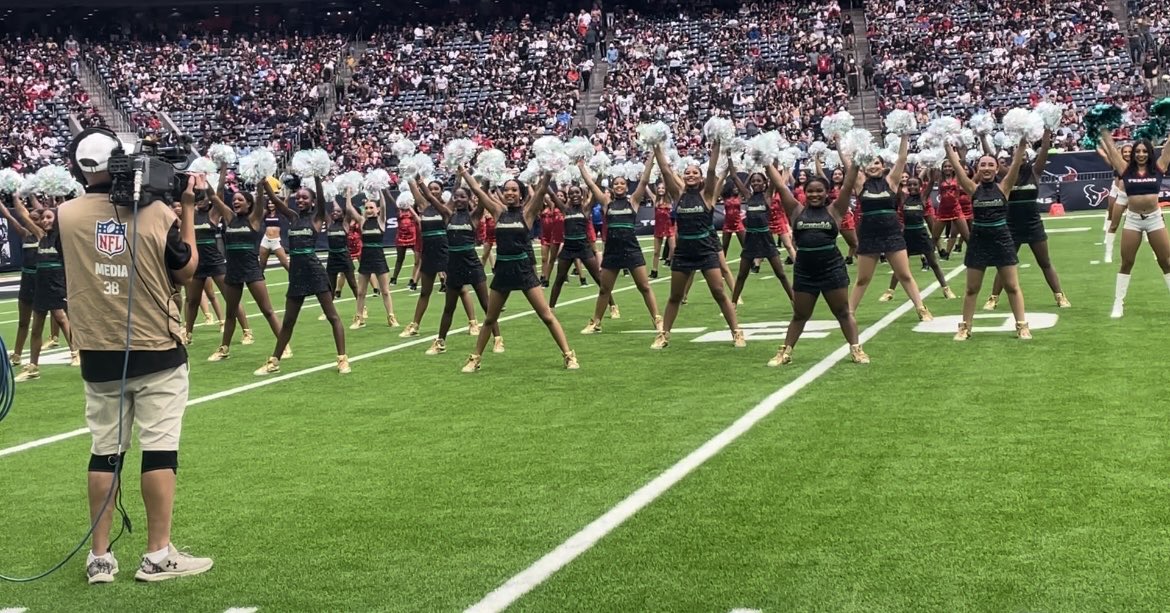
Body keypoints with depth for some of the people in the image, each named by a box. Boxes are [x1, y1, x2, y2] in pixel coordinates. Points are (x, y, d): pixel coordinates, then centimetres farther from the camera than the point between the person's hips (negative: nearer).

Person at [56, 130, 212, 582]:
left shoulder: (66, 215, -6)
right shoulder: (157, 213, -10)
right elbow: (186, 271, 2)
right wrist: (188, 208, 7)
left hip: (99, 355, 3)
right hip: (157, 353, -2)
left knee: (105, 452, 10)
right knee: (160, 450, 3)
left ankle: (100, 557, 13)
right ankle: (158, 555, 5)